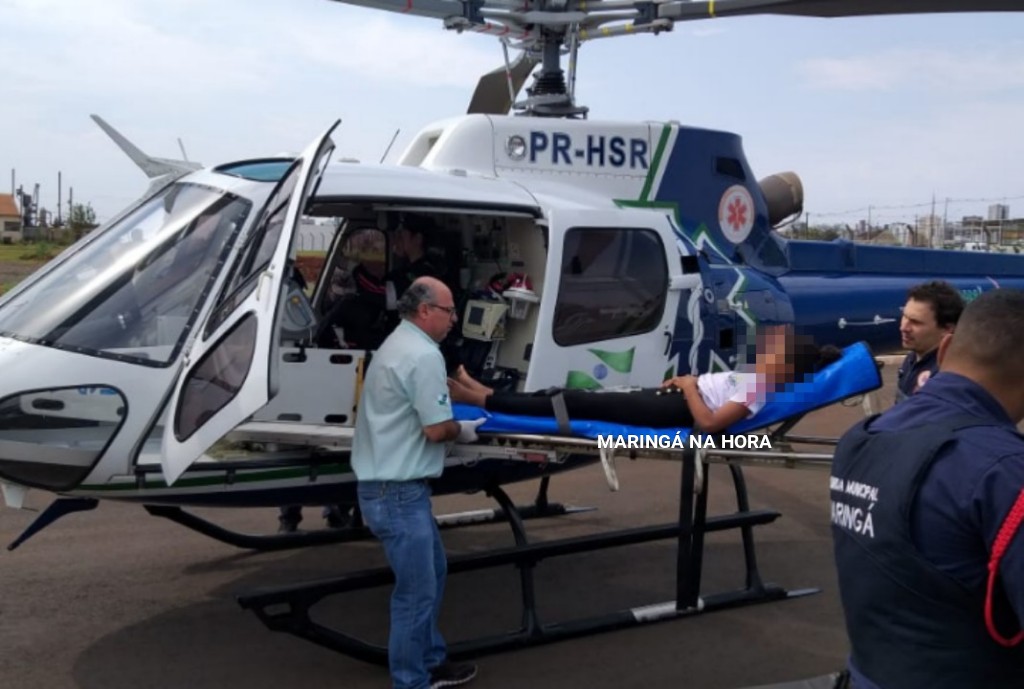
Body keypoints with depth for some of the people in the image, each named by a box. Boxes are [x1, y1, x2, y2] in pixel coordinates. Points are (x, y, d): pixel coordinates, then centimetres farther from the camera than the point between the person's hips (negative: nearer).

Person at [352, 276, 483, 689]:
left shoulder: (398, 344, 15)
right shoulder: (423, 354, -19)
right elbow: (436, 429, -21)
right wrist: (463, 431, 0)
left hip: (386, 485, 11)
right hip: (399, 493, -11)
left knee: (432, 571, 22)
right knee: (416, 592, -1)